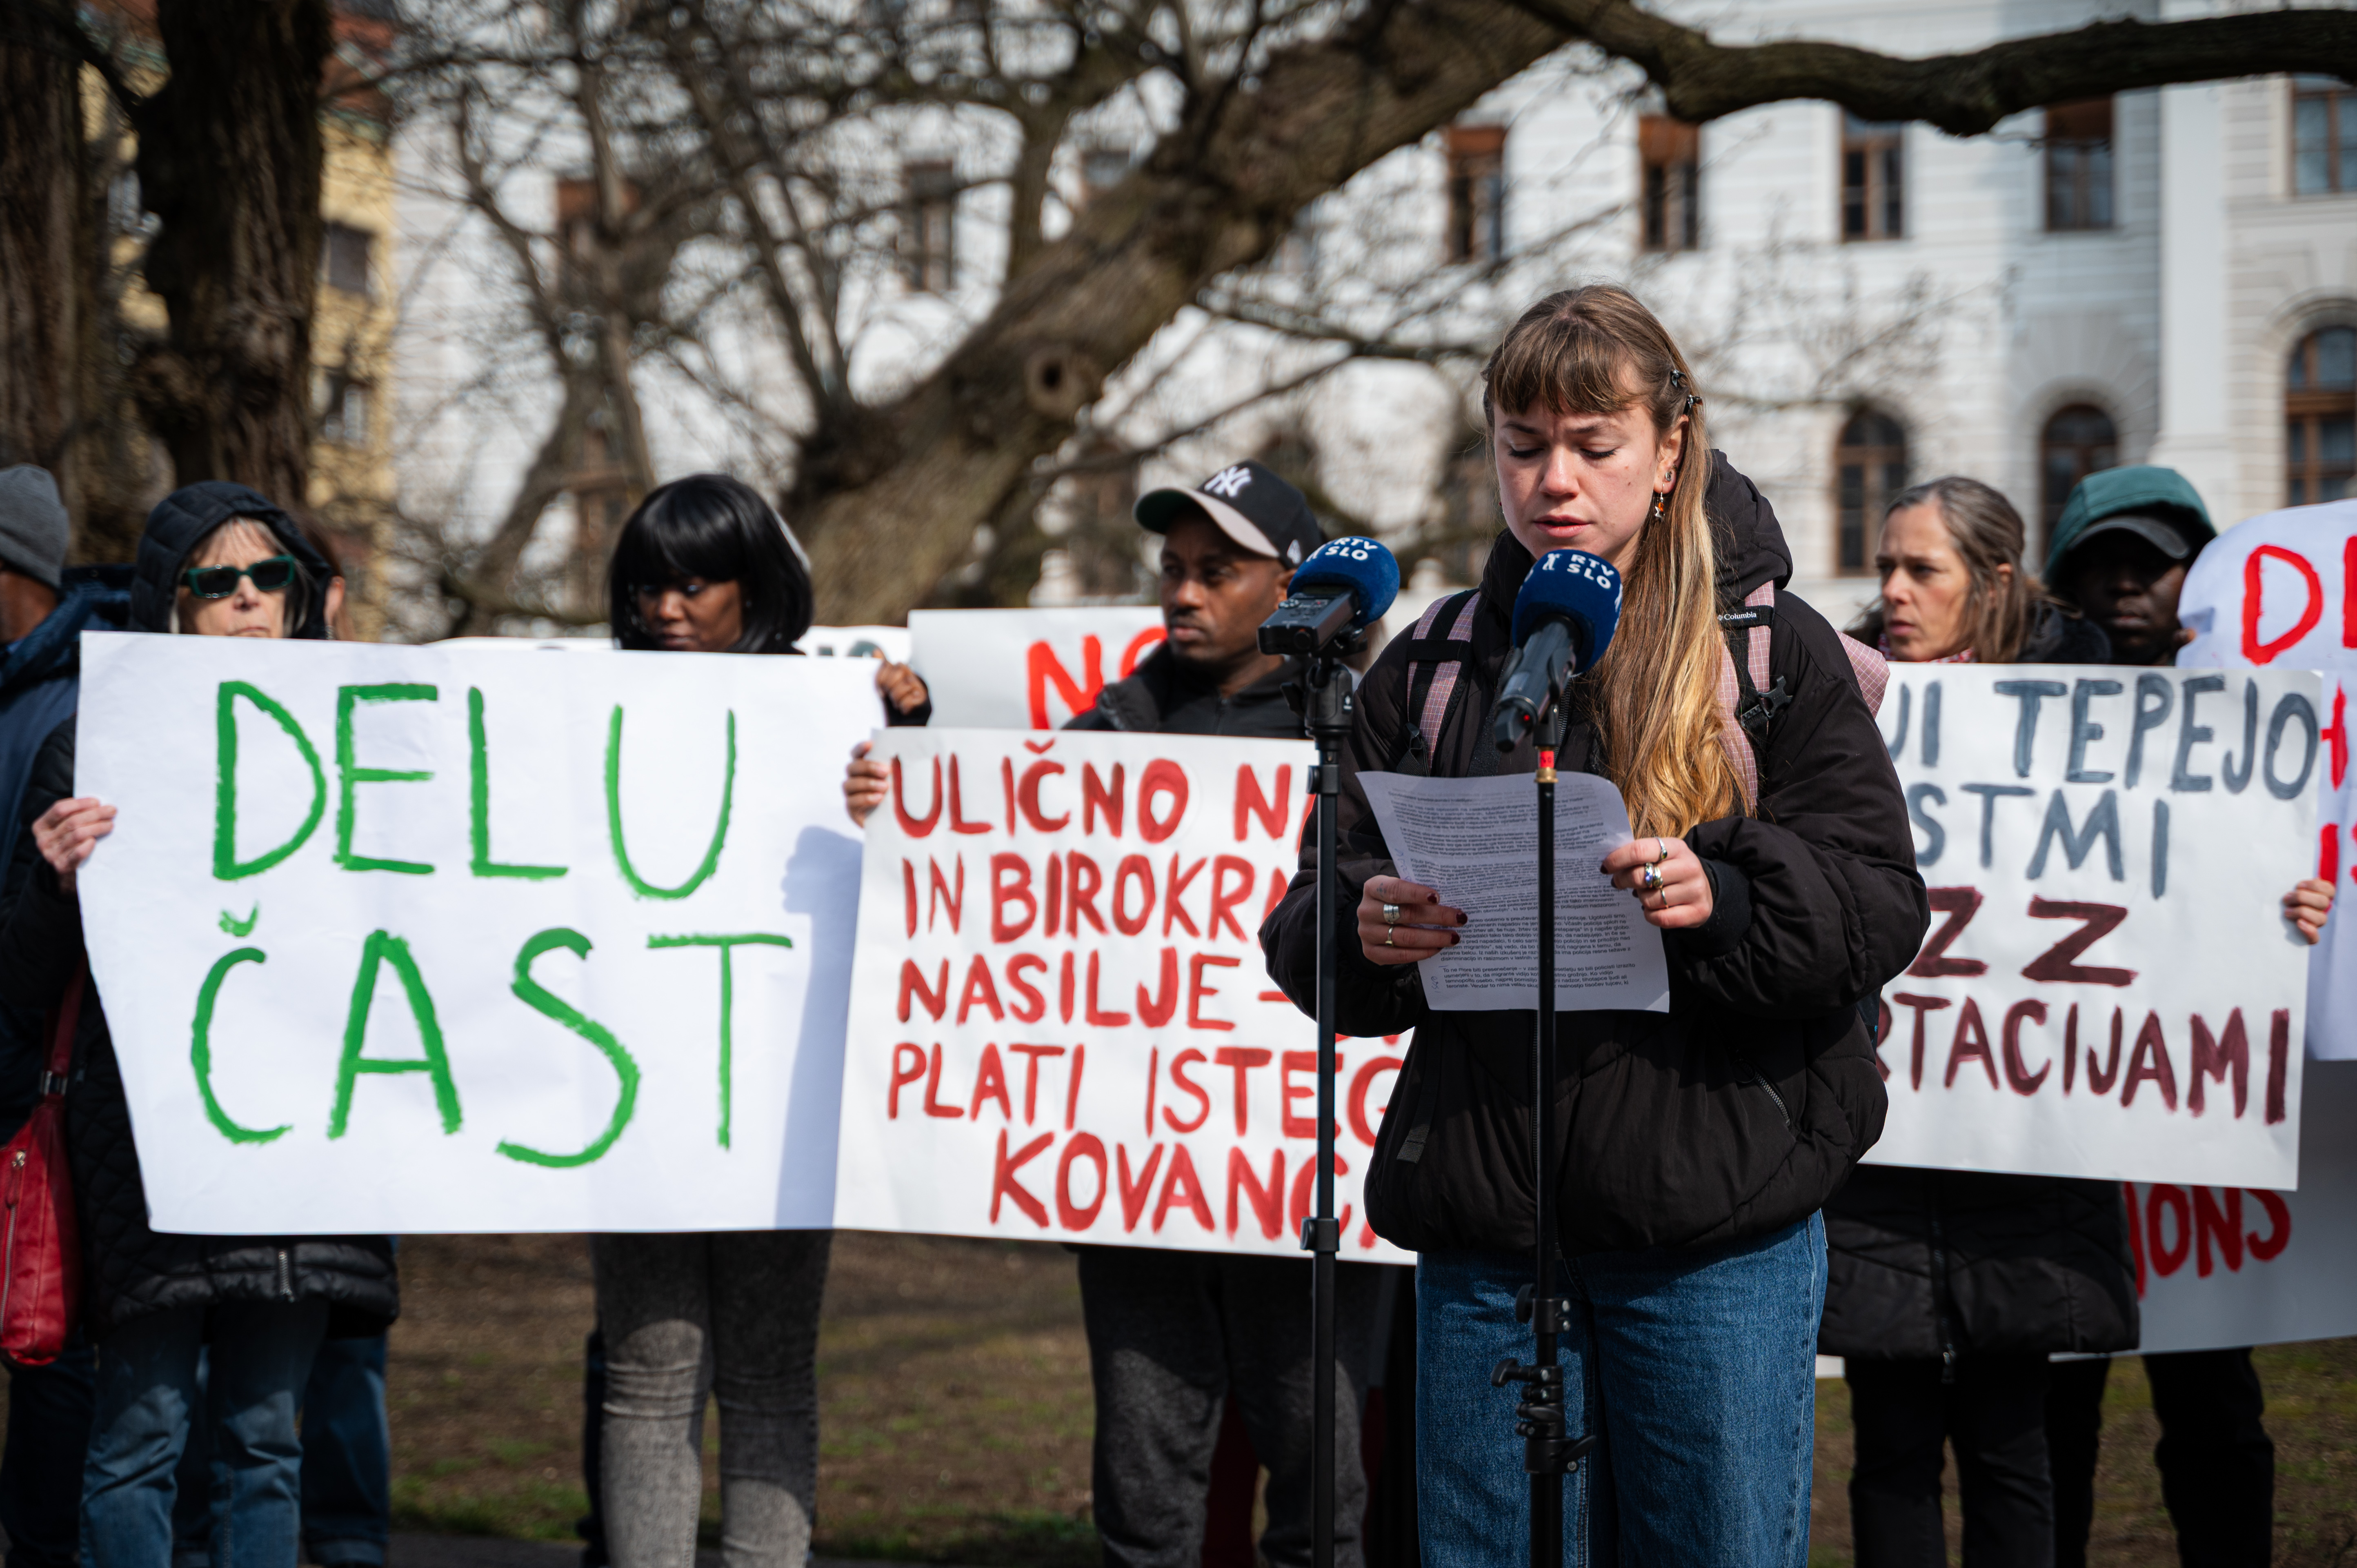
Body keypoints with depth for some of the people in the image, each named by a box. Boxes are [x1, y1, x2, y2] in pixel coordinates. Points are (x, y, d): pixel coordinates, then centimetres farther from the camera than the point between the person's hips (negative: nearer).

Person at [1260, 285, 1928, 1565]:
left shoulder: (1774, 651, 3)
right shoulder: (1433, 667, 11)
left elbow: (1878, 906, -4)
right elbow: (1304, 931, 10)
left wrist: (1721, 901, -23)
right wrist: (1364, 931, -14)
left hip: (1717, 1230, -2)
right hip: (1481, 1224, 3)